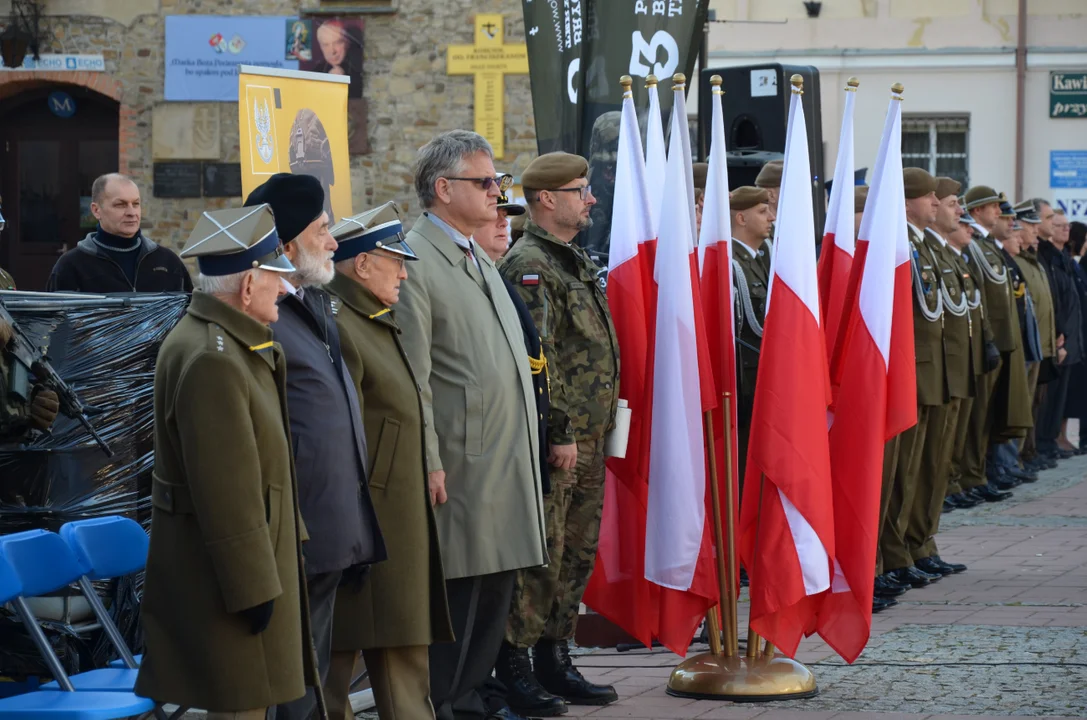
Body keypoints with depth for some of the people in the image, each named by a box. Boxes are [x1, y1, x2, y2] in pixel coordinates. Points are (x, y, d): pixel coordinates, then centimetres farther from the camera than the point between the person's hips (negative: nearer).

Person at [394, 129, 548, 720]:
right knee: (455, 593, -5)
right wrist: (429, 464, -19)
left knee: (495, 588, 12)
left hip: (507, 468, 9)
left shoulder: (481, 260, 19)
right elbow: (413, 378, -16)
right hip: (461, 467, -9)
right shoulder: (413, 260, -11)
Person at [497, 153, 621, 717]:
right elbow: (536, 359, -19)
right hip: (554, 441, -9)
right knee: (540, 556, -6)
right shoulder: (529, 267, -13)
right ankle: (514, 666, -1)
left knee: (577, 554, 13)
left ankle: (554, 659, 21)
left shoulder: (577, 263, 18)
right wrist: (559, 433, -20)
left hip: (588, 439, 9)